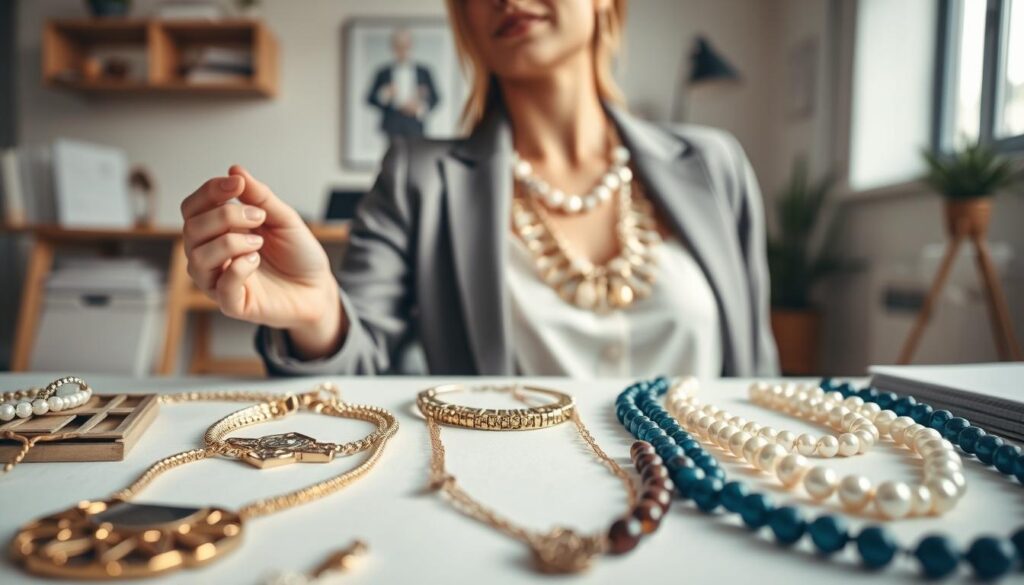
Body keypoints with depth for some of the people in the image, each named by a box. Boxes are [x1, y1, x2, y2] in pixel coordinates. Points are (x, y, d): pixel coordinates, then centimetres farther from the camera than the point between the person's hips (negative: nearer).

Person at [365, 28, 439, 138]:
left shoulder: (423, 72, 9)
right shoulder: (383, 73, 8)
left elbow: (434, 98, 9)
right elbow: (370, 99, 6)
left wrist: (420, 108, -9)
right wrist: (384, 94, -13)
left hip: (415, 129, 0)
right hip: (391, 128, 0)